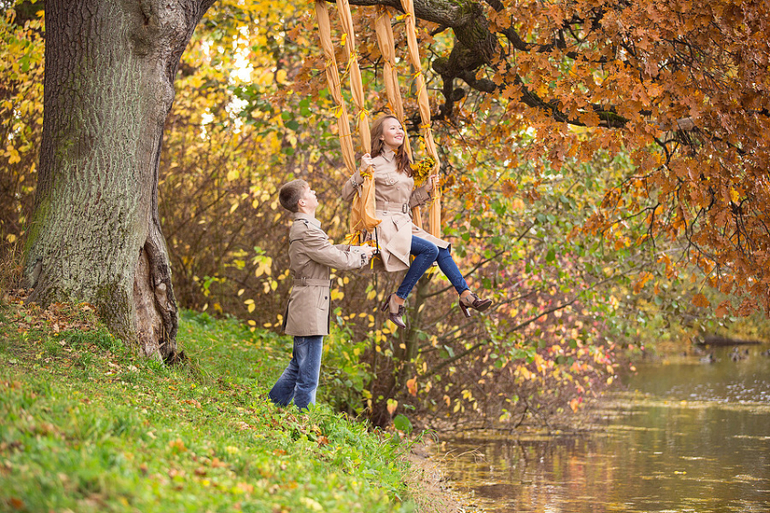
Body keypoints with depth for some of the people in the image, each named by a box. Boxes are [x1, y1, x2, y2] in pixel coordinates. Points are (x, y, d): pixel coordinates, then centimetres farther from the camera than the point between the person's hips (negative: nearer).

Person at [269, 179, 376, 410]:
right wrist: (362, 254, 2)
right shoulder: (306, 231, -18)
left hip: (305, 309, 11)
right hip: (309, 308, -11)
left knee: (299, 366, 20)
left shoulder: (302, 227, 14)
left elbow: (330, 251, 21)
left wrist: (356, 249, 10)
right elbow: (339, 260, -16)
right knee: (308, 376, -4)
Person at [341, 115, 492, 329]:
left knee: (441, 249, -6)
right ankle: (398, 301, -20)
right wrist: (361, 172, -24)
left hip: (404, 226, 8)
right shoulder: (375, 163, -6)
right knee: (430, 249, -23)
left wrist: (426, 188, 9)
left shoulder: (403, 164, 18)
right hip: (384, 228, -8)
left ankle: (466, 296, -3)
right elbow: (346, 195, -11)